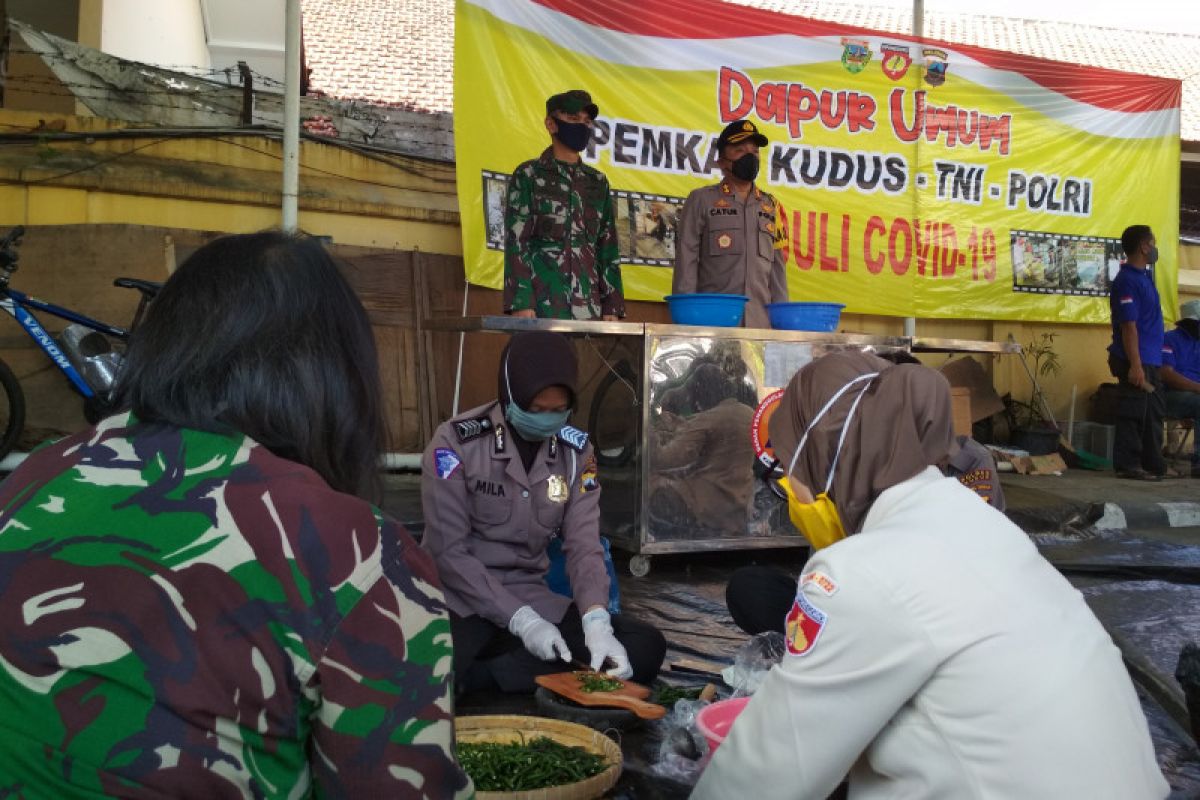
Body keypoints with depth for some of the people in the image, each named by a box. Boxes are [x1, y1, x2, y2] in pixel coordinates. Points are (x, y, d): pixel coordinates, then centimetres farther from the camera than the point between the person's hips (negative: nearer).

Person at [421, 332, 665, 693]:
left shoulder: (576, 450, 3)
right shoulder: (456, 442, -11)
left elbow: (584, 544, -3)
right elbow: (447, 551, -13)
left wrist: (596, 621, -22)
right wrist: (520, 620, -21)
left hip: (532, 598, 7)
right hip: (461, 602, -6)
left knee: (647, 647, -16)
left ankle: (477, 679, -18)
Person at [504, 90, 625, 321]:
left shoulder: (597, 182, 18)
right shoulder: (528, 175, 5)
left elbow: (608, 247, 16)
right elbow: (516, 242, -2)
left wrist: (612, 307, 6)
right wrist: (521, 303, -13)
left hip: (589, 309, 4)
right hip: (542, 306, -4)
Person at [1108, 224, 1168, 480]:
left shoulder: (1143, 276, 14)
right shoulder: (1127, 281, -16)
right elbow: (1128, 326, -20)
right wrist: (1135, 365, -23)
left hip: (1150, 361, 10)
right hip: (1136, 361, -10)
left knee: (1154, 413, 14)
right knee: (1133, 415, -4)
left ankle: (1154, 464, 21)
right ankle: (1127, 466, 2)